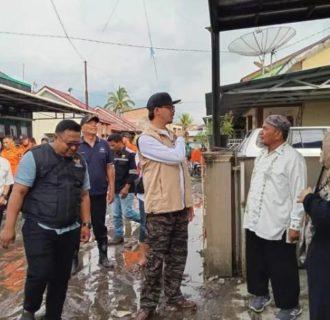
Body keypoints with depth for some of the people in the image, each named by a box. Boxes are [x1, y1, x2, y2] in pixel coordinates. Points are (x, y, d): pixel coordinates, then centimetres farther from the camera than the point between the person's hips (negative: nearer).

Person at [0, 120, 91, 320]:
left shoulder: (80, 162, 9)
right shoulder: (35, 157, -7)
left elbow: (84, 195, 14)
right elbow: (18, 192, -9)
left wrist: (86, 224, 10)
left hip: (69, 231, 5)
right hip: (39, 228, -4)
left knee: (61, 277, 10)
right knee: (40, 274, -9)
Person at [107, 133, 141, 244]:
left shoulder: (130, 154, -11)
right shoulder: (113, 155, 11)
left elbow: (133, 173, -14)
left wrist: (126, 187, -18)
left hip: (126, 190, -7)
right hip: (115, 190, 7)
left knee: (127, 212, -8)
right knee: (116, 215, 8)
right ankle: (118, 236, 18)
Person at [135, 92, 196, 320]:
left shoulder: (171, 137, 14)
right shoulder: (146, 139, -11)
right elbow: (176, 157, -22)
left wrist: (189, 202, 15)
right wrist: (181, 139, 0)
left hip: (179, 207, 7)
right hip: (160, 209, -7)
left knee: (178, 256, 15)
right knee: (156, 259, 2)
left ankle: (174, 296, 30)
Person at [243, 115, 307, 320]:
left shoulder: (293, 158, -13)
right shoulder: (262, 155, 11)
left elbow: (299, 195, -15)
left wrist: (295, 225, -16)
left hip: (278, 226, -7)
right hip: (255, 222, 7)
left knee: (282, 269, 8)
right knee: (256, 263, 19)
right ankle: (260, 293, 40)